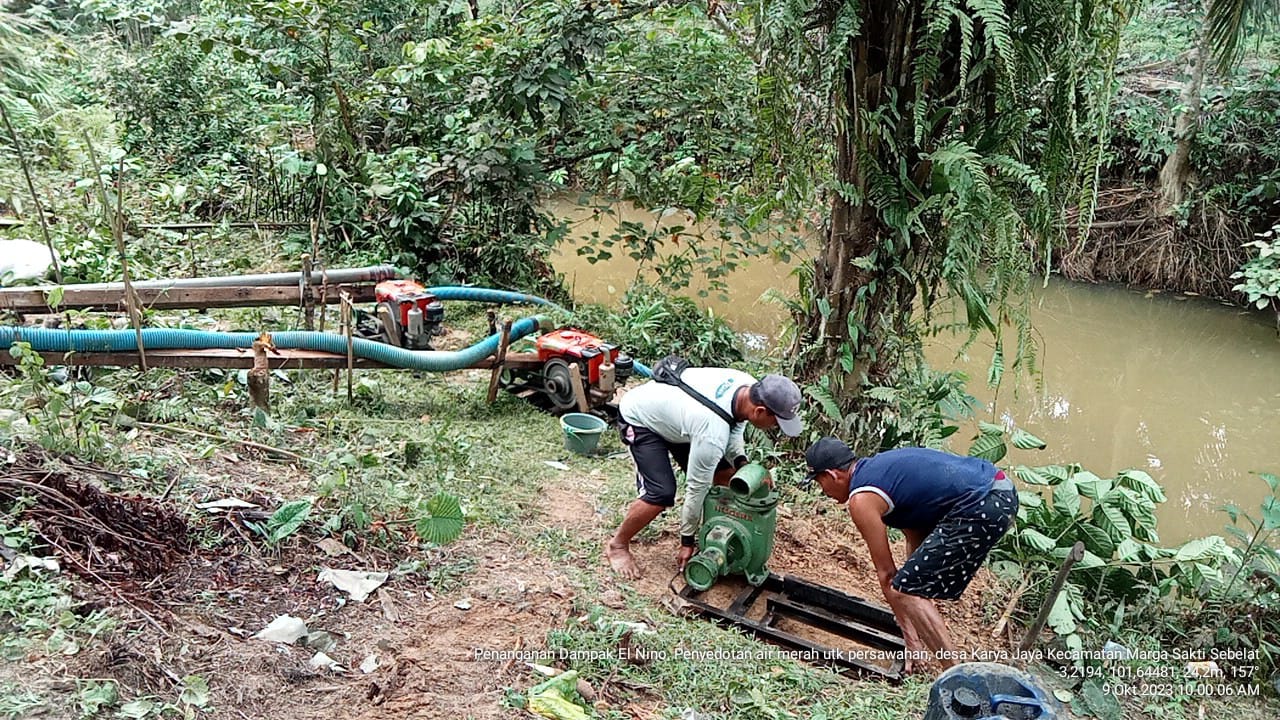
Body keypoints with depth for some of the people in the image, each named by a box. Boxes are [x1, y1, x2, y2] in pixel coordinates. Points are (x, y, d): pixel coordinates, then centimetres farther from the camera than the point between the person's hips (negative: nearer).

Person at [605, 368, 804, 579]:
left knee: (724, 474, 3)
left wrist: (741, 461, -14)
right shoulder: (713, 434, -40)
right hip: (639, 418, -9)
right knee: (662, 494, -22)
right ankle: (617, 545, 1)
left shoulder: (748, 386, -19)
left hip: (670, 407, 9)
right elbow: (696, 487, -27)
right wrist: (687, 541, -15)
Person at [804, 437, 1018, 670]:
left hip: (982, 508, -10)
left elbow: (886, 572, 0)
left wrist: (911, 642, 8)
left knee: (902, 591, -5)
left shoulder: (861, 499, -5)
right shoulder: (879, 467, 21)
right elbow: (915, 539, 25)